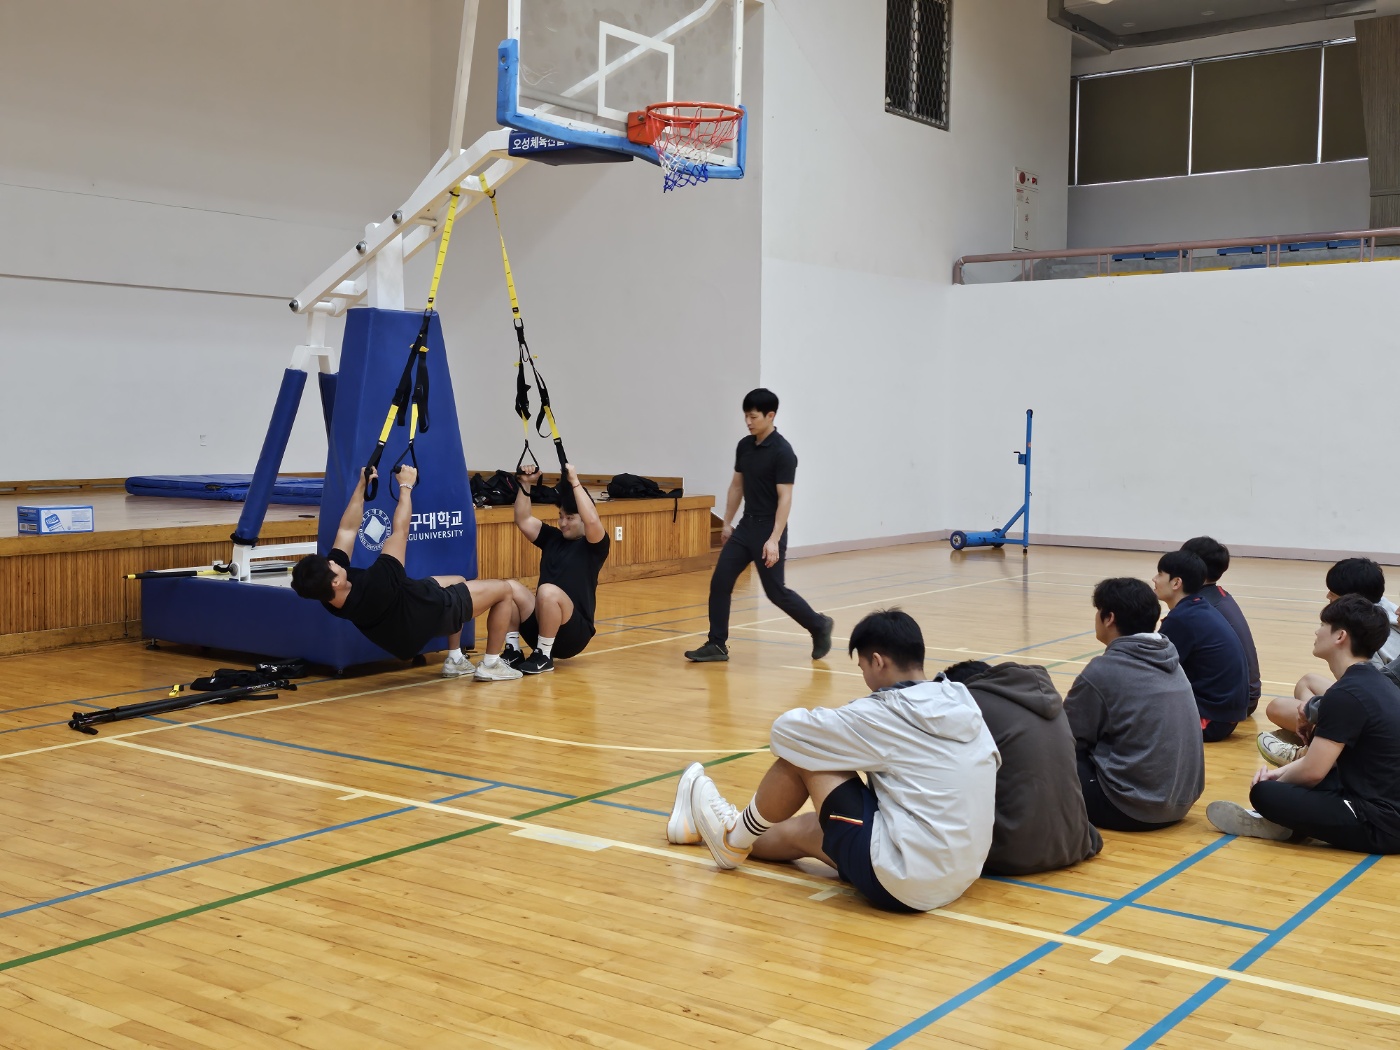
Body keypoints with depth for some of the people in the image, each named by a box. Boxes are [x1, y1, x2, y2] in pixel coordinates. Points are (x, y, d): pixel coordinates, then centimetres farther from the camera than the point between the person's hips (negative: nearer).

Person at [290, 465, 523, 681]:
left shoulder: (328, 594, -22)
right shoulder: (372, 588, -44)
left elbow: (347, 530, -12)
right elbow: (400, 531, -34)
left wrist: (362, 485, -9)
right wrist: (406, 487, -21)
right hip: (433, 609, -8)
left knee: (458, 582, 32)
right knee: (503, 590, 5)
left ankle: (454, 660, 32)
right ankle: (490, 665, 15)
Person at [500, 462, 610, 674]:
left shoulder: (594, 546, -2)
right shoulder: (552, 537, 16)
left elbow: (592, 520, -24)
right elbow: (522, 520, 7)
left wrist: (575, 482, -23)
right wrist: (526, 484, -2)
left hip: (573, 633, -6)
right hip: (541, 625, 6)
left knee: (548, 591, -34)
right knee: (510, 587, -17)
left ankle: (544, 656, -19)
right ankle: (513, 651, -9)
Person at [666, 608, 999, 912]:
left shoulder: (882, 715, -15)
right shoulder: (963, 704, 4)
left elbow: (785, 730, -5)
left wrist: (829, 723, 16)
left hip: (902, 882, -8)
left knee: (803, 753, 4)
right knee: (803, 828, 25)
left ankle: (736, 838, 24)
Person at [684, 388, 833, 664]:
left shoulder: (782, 452, -17)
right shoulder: (744, 446, 7)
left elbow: (784, 498, -20)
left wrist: (774, 539, -25)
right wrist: (727, 522, 18)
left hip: (768, 529, -7)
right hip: (746, 526, 7)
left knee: (775, 591, -2)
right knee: (720, 582, 0)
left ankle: (819, 626, 19)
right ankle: (717, 645, 7)